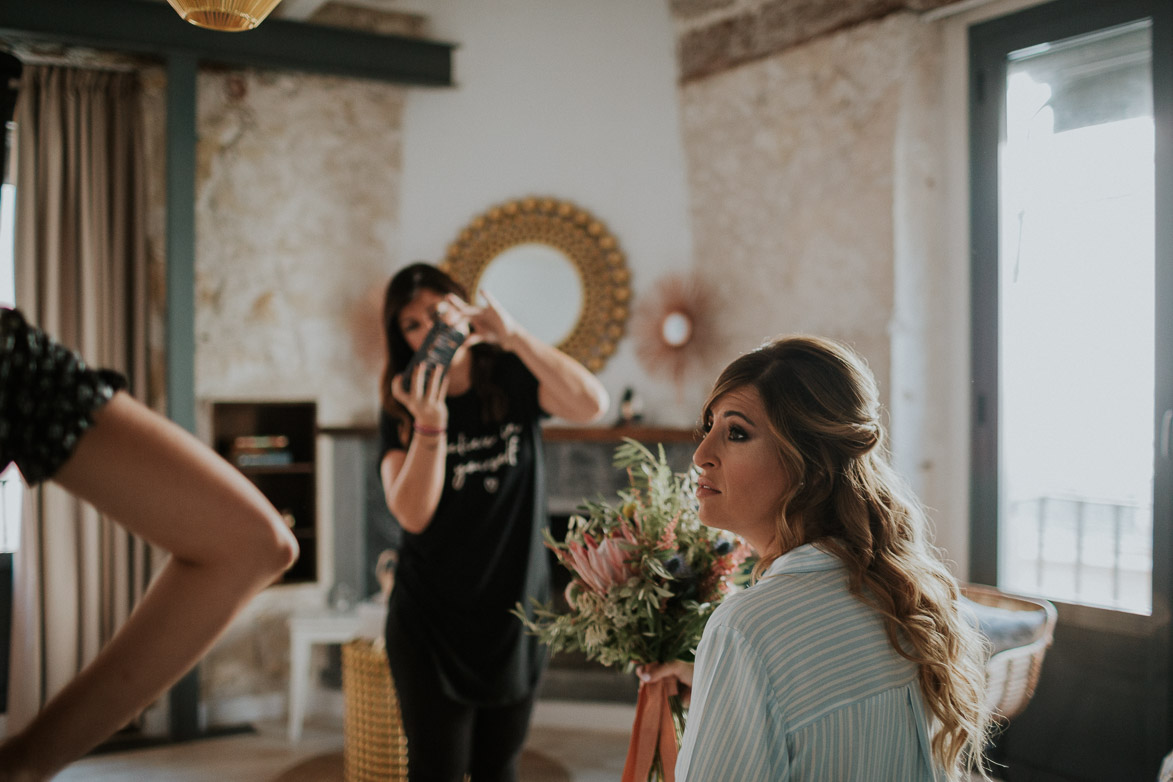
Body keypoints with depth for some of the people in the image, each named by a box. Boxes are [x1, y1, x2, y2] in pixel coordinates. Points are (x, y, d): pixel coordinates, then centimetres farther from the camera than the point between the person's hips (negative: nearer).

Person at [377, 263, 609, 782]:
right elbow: (412, 514, -16)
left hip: (515, 613, 1)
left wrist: (512, 336, -29)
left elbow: (592, 405, -23)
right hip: (432, 622, -1)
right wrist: (430, 422, -28)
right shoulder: (400, 412, -3)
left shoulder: (513, 381, -3)